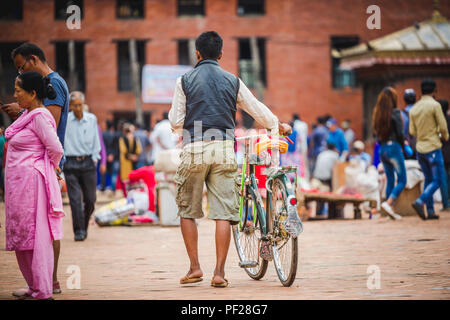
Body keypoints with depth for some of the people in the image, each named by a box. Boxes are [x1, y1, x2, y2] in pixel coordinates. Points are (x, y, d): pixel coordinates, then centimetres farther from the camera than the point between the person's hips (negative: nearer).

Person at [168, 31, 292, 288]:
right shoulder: (232, 81, 8)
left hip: (194, 150, -1)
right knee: (223, 214, 0)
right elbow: (257, 109, 16)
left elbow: (175, 121, 2)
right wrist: (278, 126, 33)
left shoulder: (185, 81, 3)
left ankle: (195, 267, 10)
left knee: (187, 212, 12)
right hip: (224, 150, 1)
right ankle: (219, 272, -2)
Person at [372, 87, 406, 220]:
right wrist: (403, 144, 5)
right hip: (393, 148, -7)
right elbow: (399, 133, -12)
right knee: (402, 181, -2)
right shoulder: (395, 112, -11)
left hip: (382, 149, 7)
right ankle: (388, 203, -19)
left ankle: (391, 210, 10)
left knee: (390, 180, 12)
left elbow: (376, 132, 10)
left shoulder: (377, 113, 8)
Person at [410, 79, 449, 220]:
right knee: (437, 180, 0)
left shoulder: (414, 109, 7)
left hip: (420, 149, 6)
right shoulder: (435, 105, -11)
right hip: (433, 148, -6)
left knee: (428, 180, 13)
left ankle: (430, 211, 9)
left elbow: (412, 131, 8)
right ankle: (420, 202, -19)